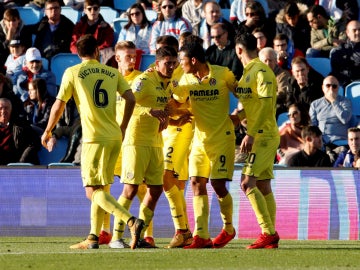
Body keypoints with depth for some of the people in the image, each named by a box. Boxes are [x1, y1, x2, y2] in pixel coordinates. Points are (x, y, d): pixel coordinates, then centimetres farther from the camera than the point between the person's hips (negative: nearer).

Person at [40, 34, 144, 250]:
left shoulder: (73, 73, 0)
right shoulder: (112, 73, 12)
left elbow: (59, 106, 1)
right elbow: (131, 99, 6)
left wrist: (48, 131, 16)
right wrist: (123, 127, 20)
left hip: (95, 139, -6)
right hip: (115, 138, 6)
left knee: (94, 192, -7)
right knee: (100, 189, 15)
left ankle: (132, 221, -25)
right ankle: (93, 238, 13)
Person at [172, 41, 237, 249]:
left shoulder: (222, 74, -10)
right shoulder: (186, 80, 4)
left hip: (222, 137, -5)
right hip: (200, 138, 5)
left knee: (219, 185, -7)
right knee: (197, 183, -5)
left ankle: (229, 229, 16)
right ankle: (201, 237, -5)